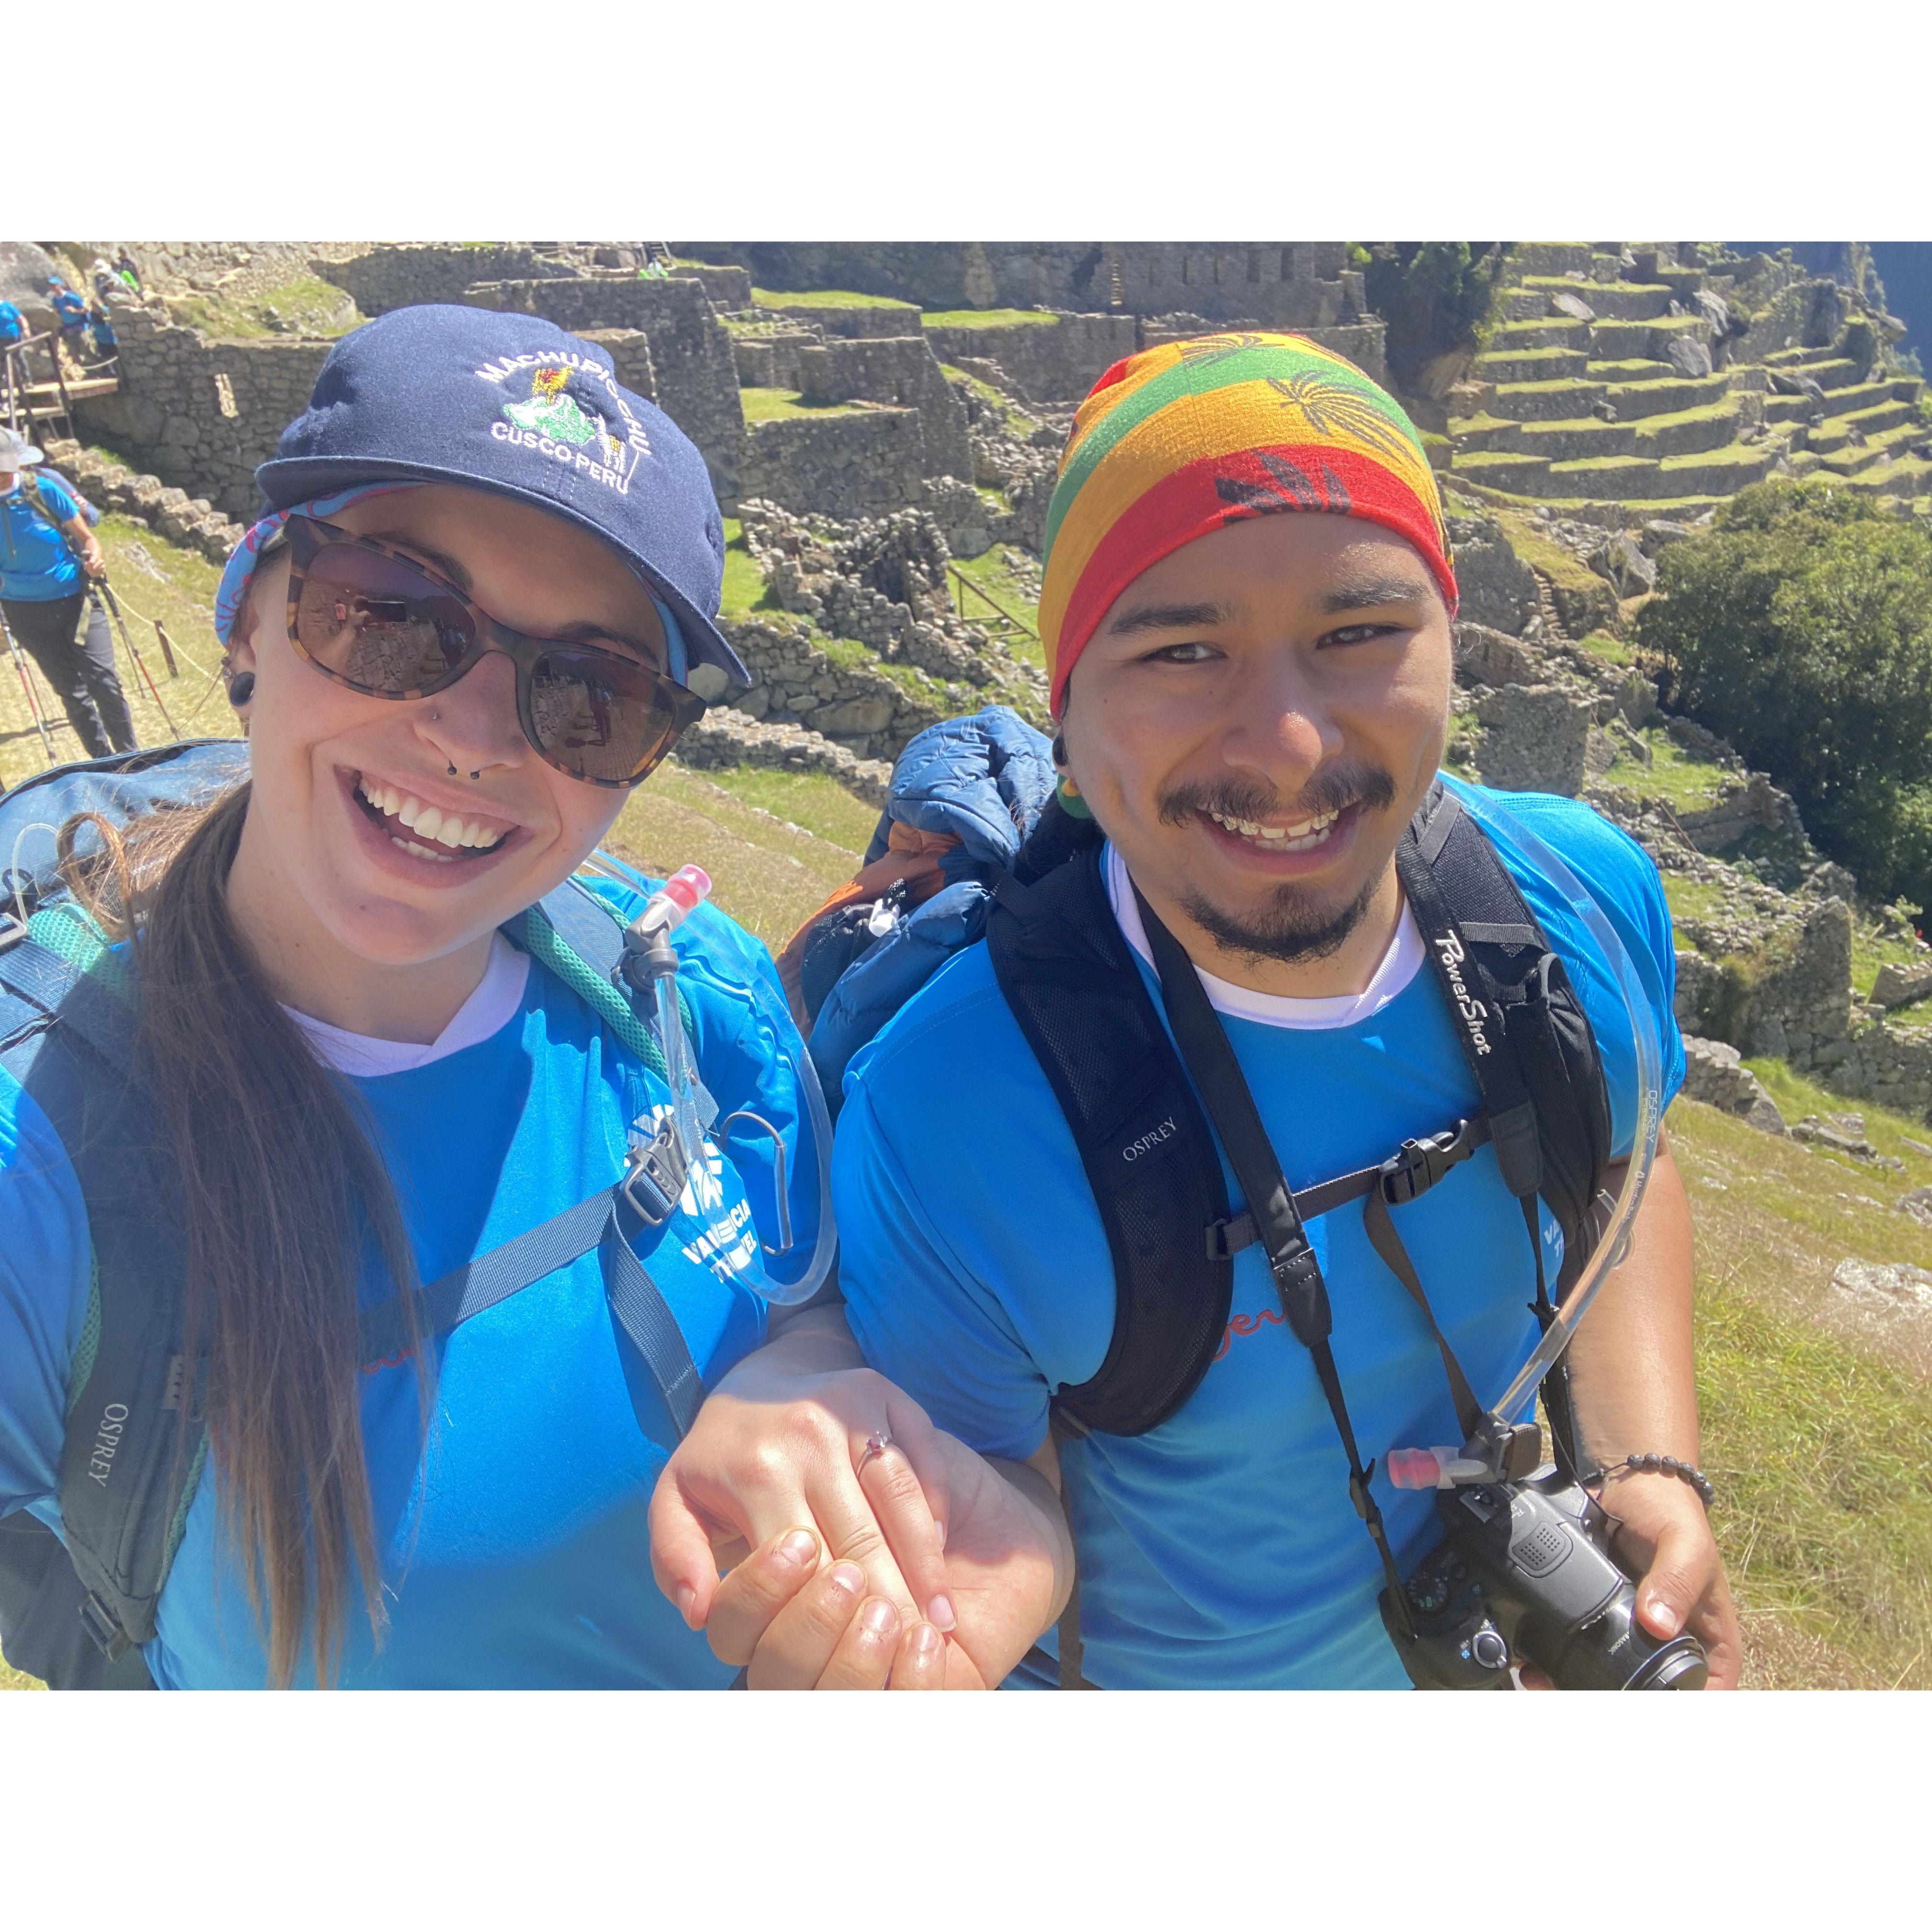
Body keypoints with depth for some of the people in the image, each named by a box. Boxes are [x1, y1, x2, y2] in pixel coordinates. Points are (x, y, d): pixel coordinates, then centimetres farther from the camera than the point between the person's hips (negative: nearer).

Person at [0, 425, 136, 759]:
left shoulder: (43, 490, -11)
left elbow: (86, 537, -3)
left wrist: (95, 558, -23)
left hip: (74, 600, -2)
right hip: (28, 615, 2)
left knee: (103, 682, -8)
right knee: (72, 693, 8)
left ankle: (131, 756, 7)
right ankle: (105, 764, 18)